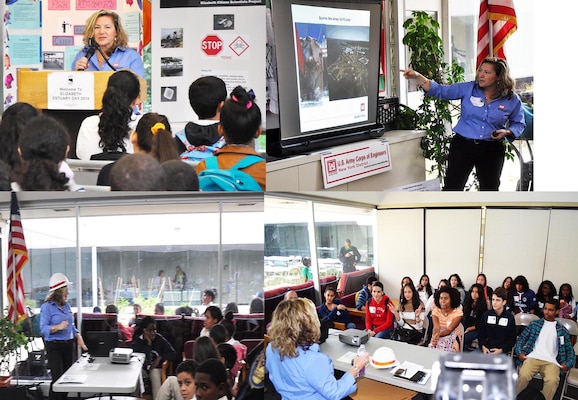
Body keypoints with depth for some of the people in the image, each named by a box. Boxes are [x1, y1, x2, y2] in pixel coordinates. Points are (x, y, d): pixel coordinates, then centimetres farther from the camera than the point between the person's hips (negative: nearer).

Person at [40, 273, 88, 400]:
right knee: (57, 379, -12)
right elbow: (43, 328, -15)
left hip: (69, 345, 7)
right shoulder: (47, 307, -9)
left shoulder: (67, 305, 11)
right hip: (54, 346, -7)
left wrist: (78, 337, 3)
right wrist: (58, 327, -30)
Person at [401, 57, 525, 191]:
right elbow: (440, 91, -4)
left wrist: (506, 132, -11)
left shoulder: (512, 100, -2)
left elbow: (519, 124, 11)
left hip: (491, 150, 1)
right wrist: (418, 77, -16)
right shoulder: (468, 89, -3)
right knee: (451, 188, -4)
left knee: (490, 189, 14)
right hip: (463, 145, 0)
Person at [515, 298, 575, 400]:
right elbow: (521, 338, 17)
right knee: (523, 376, -33)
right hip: (533, 357, 0)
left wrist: (568, 364, -1)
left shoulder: (562, 330, 20)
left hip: (551, 362, 0)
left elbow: (570, 350, 18)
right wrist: (519, 353, -2)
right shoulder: (534, 324, 20)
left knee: (552, 381, -35)